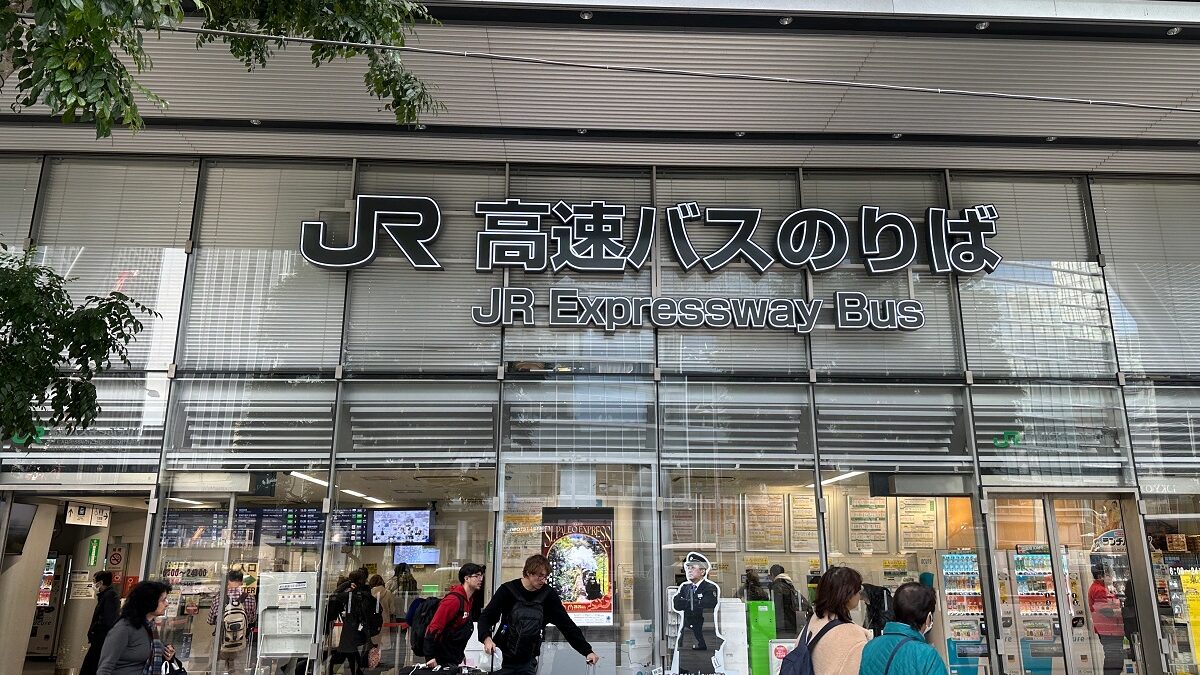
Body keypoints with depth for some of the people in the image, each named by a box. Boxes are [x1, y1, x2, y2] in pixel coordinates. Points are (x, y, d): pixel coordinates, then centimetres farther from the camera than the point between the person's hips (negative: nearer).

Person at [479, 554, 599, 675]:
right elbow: (486, 616, -7)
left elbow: (567, 625, -3)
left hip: (527, 662, 2)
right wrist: (486, 638, -27)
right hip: (503, 658, -1)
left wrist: (587, 651, -10)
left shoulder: (548, 595, -4)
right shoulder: (508, 590, -9)